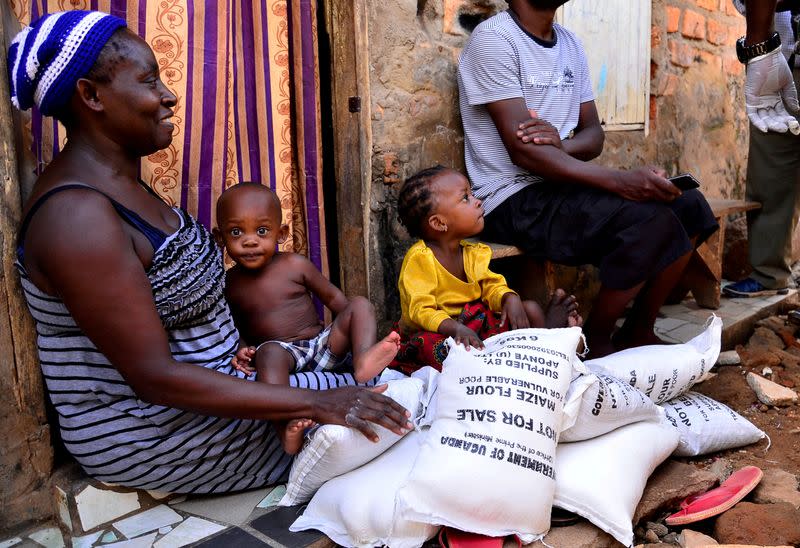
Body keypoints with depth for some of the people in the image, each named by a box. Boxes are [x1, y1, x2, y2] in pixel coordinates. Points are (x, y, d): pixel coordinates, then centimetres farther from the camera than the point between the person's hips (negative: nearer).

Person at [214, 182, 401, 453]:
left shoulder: (295, 265, 1)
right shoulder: (229, 283, 5)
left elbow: (333, 297, 9)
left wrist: (358, 329, 0)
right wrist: (240, 350, -9)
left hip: (324, 345, 2)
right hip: (283, 353, -2)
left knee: (360, 304, -15)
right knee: (269, 353, -36)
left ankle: (363, 360, -44)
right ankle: (286, 426, -53)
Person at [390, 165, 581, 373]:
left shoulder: (473, 253, 3)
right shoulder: (419, 258, -20)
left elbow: (492, 286, 6)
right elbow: (421, 311, -26)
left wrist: (510, 299, -18)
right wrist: (456, 329, -42)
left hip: (473, 321, 7)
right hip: (434, 330, -7)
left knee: (531, 308, -1)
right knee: (431, 345, -43)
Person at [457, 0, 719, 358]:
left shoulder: (571, 45, 13)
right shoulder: (493, 38, -12)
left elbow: (593, 135, 10)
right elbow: (523, 151, -20)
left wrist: (561, 145, -15)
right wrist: (620, 181, -27)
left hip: (558, 183, 8)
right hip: (514, 199, -8)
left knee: (689, 205, -1)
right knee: (650, 220, -24)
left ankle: (638, 332, 10)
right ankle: (594, 342, -4)